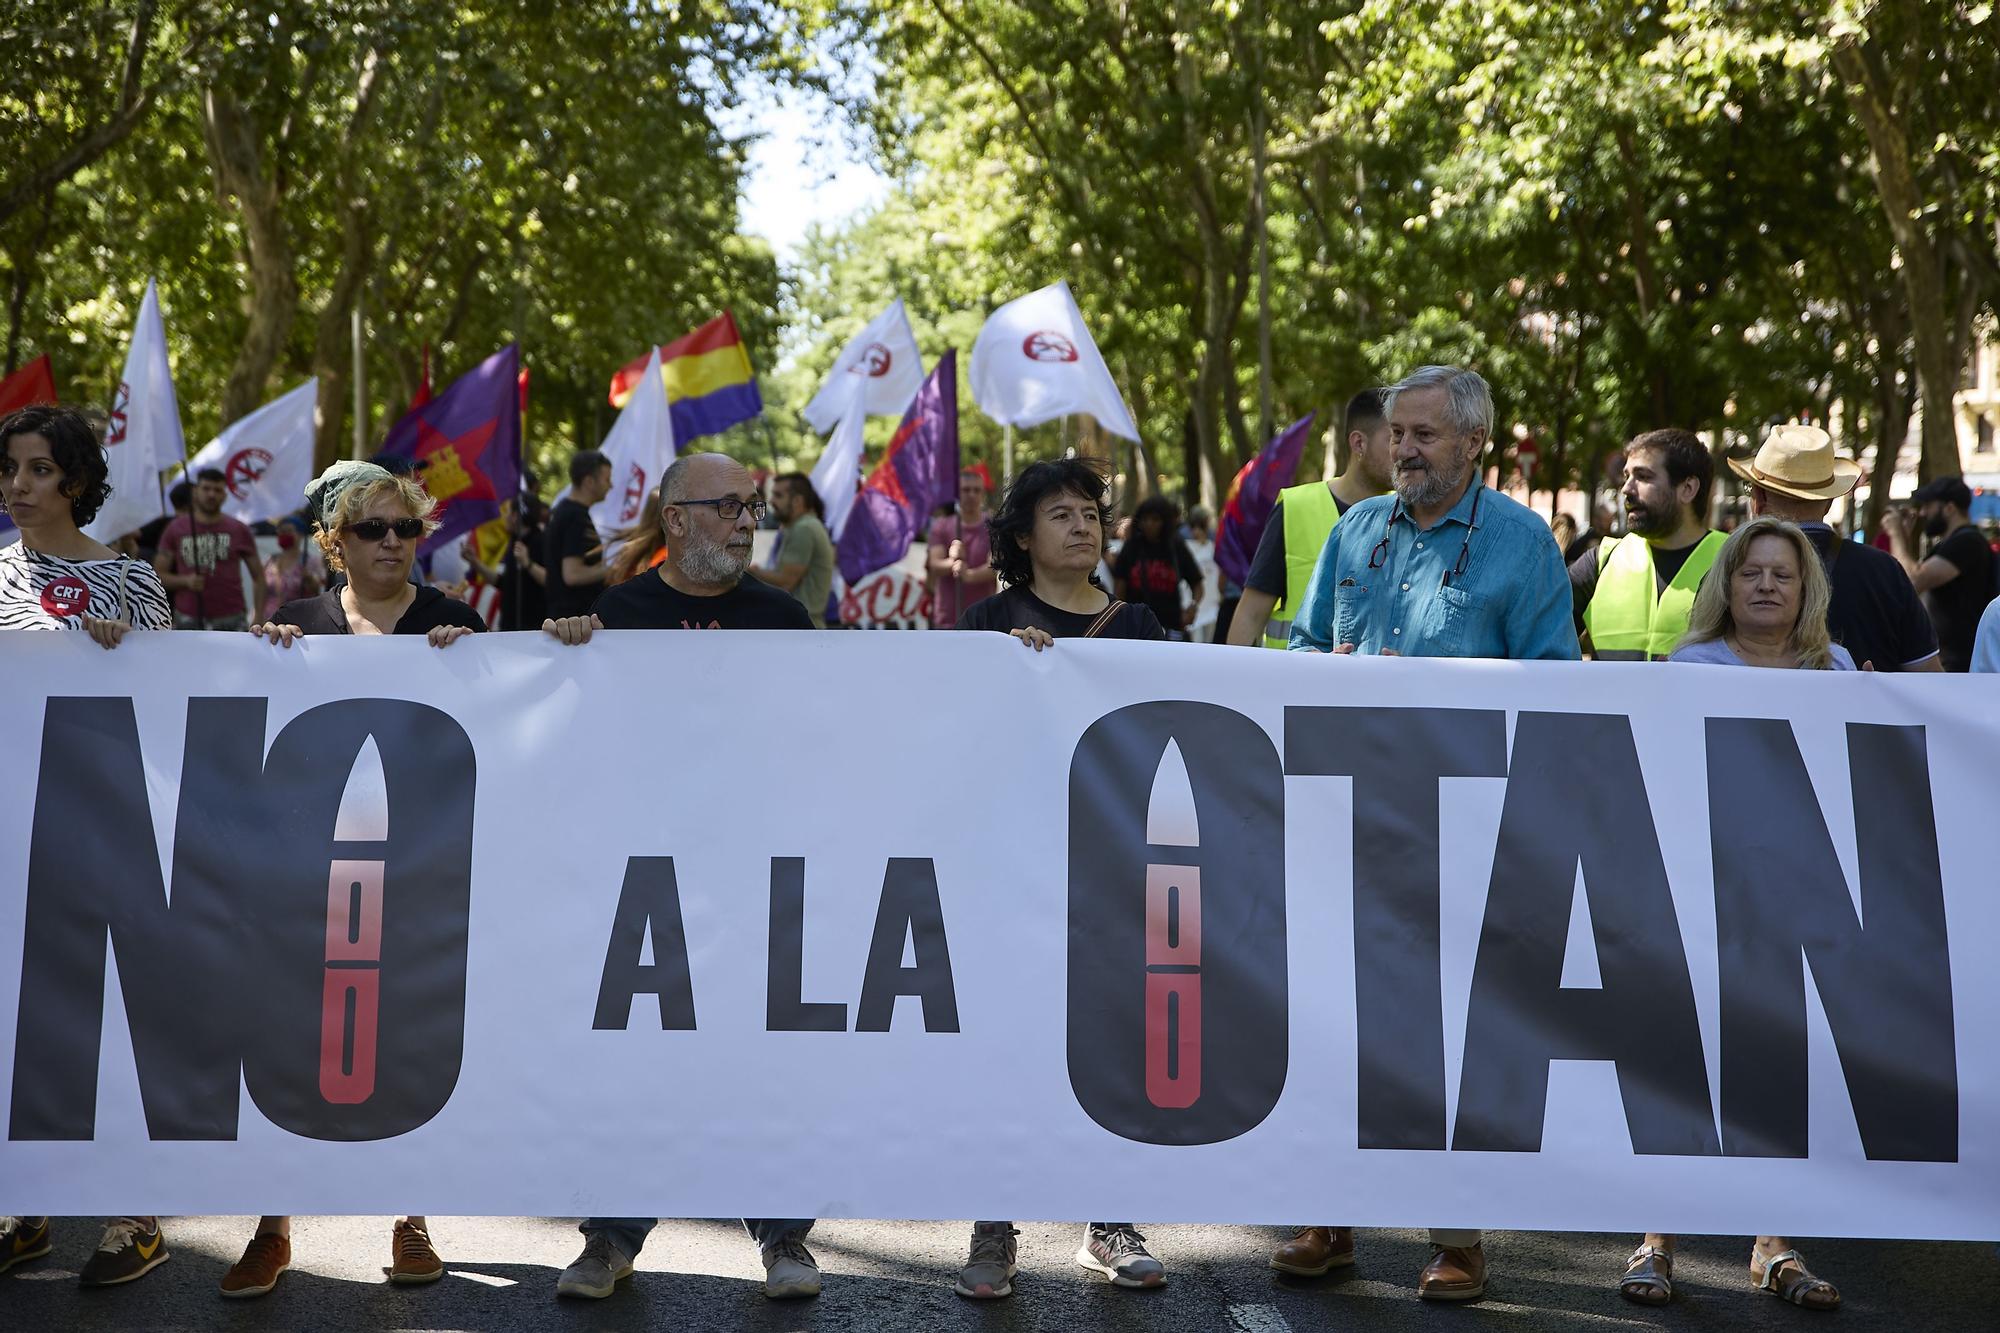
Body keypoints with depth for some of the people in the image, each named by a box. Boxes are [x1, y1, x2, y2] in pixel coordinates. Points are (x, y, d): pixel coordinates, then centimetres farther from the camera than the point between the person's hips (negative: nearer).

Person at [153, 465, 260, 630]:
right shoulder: (175, 529, 7)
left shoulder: (239, 531, 6)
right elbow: (158, 574, 9)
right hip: (188, 621, 1)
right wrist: (185, 581, -11)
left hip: (231, 620, 0)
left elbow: (259, 576, 9)